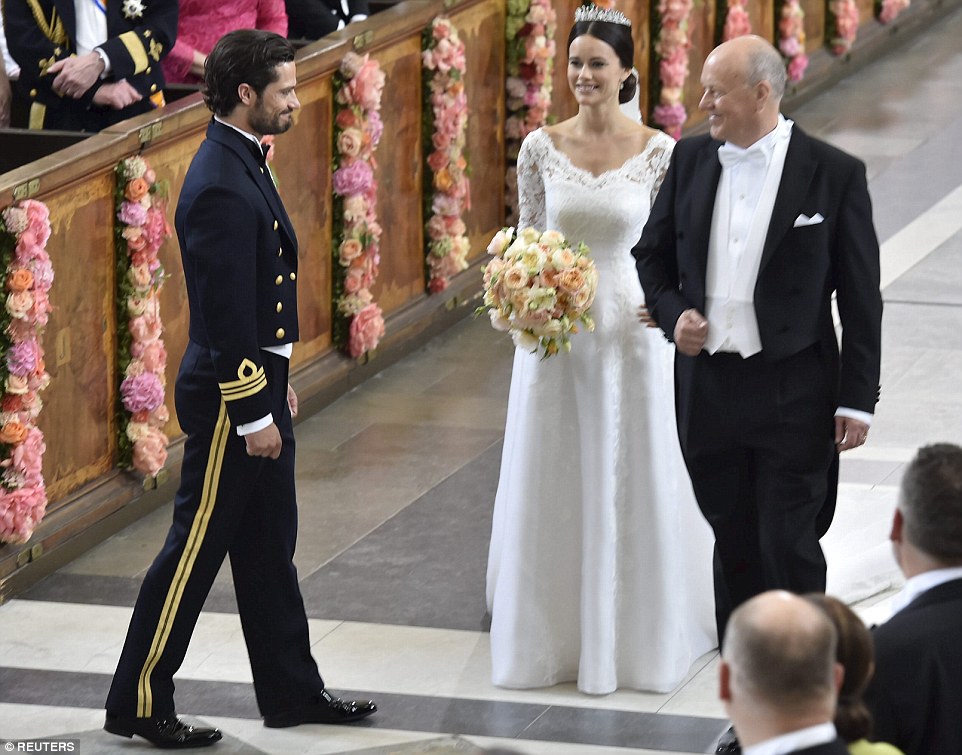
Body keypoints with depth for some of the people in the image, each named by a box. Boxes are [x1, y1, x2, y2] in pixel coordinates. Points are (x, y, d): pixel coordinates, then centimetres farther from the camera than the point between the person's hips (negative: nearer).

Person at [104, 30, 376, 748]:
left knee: (270, 547, 17)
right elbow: (225, 313, -24)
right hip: (230, 393, -10)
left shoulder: (243, 163, 9)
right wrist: (253, 414, -21)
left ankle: (292, 689, 27)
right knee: (195, 550, -1)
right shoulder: (220, 187, -23)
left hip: (261, 382, 10)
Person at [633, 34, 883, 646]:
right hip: (708, 385, 4)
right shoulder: (691, 160, 5)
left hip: (794, 394, -4)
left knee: (789, 546, -3)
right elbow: (652, 253, 17)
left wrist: (858, 400, -7)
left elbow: (861, 298, -5)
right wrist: (673, 314, -3)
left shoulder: (835, 175, -7)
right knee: (733, 543, 12)